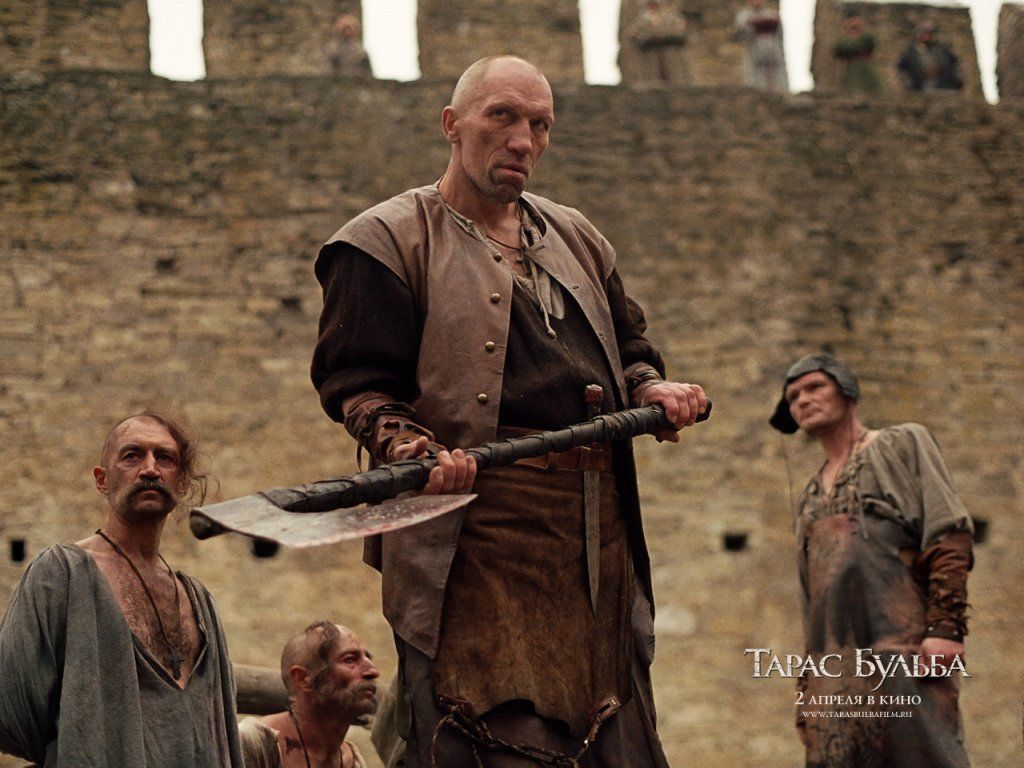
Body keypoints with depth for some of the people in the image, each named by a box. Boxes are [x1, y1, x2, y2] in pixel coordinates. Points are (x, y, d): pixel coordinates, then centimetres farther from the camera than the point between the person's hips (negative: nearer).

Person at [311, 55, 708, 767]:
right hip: (477, 529, -7)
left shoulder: (574, 237, 22)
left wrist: (652, 389, 6)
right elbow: (356, 385, -5)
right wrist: (414, 449, -24)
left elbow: (628, 348, 29)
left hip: (599, 528, 7)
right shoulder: (389, 240, 2)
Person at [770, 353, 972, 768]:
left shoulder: (902, 445, 10)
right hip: (836, 663, 6)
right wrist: (807, 688, 18)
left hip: (902, 646, -5)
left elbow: (950, 536, -2)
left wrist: (945, 627, -14)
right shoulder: (810, 498, 27)